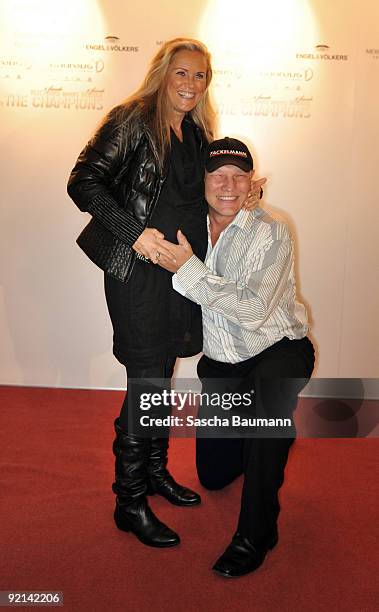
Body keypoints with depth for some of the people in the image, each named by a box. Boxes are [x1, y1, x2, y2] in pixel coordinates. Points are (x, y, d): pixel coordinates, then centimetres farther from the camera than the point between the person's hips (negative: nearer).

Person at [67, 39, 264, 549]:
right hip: (139, 272, -7)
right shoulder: (132, 120, -6)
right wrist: (134, 231, -20)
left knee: (162, 377, 16)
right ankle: (129, 502, 16)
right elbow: (83, 182, -12)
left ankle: (155, 471, 35)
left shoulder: (197, 133, 16)